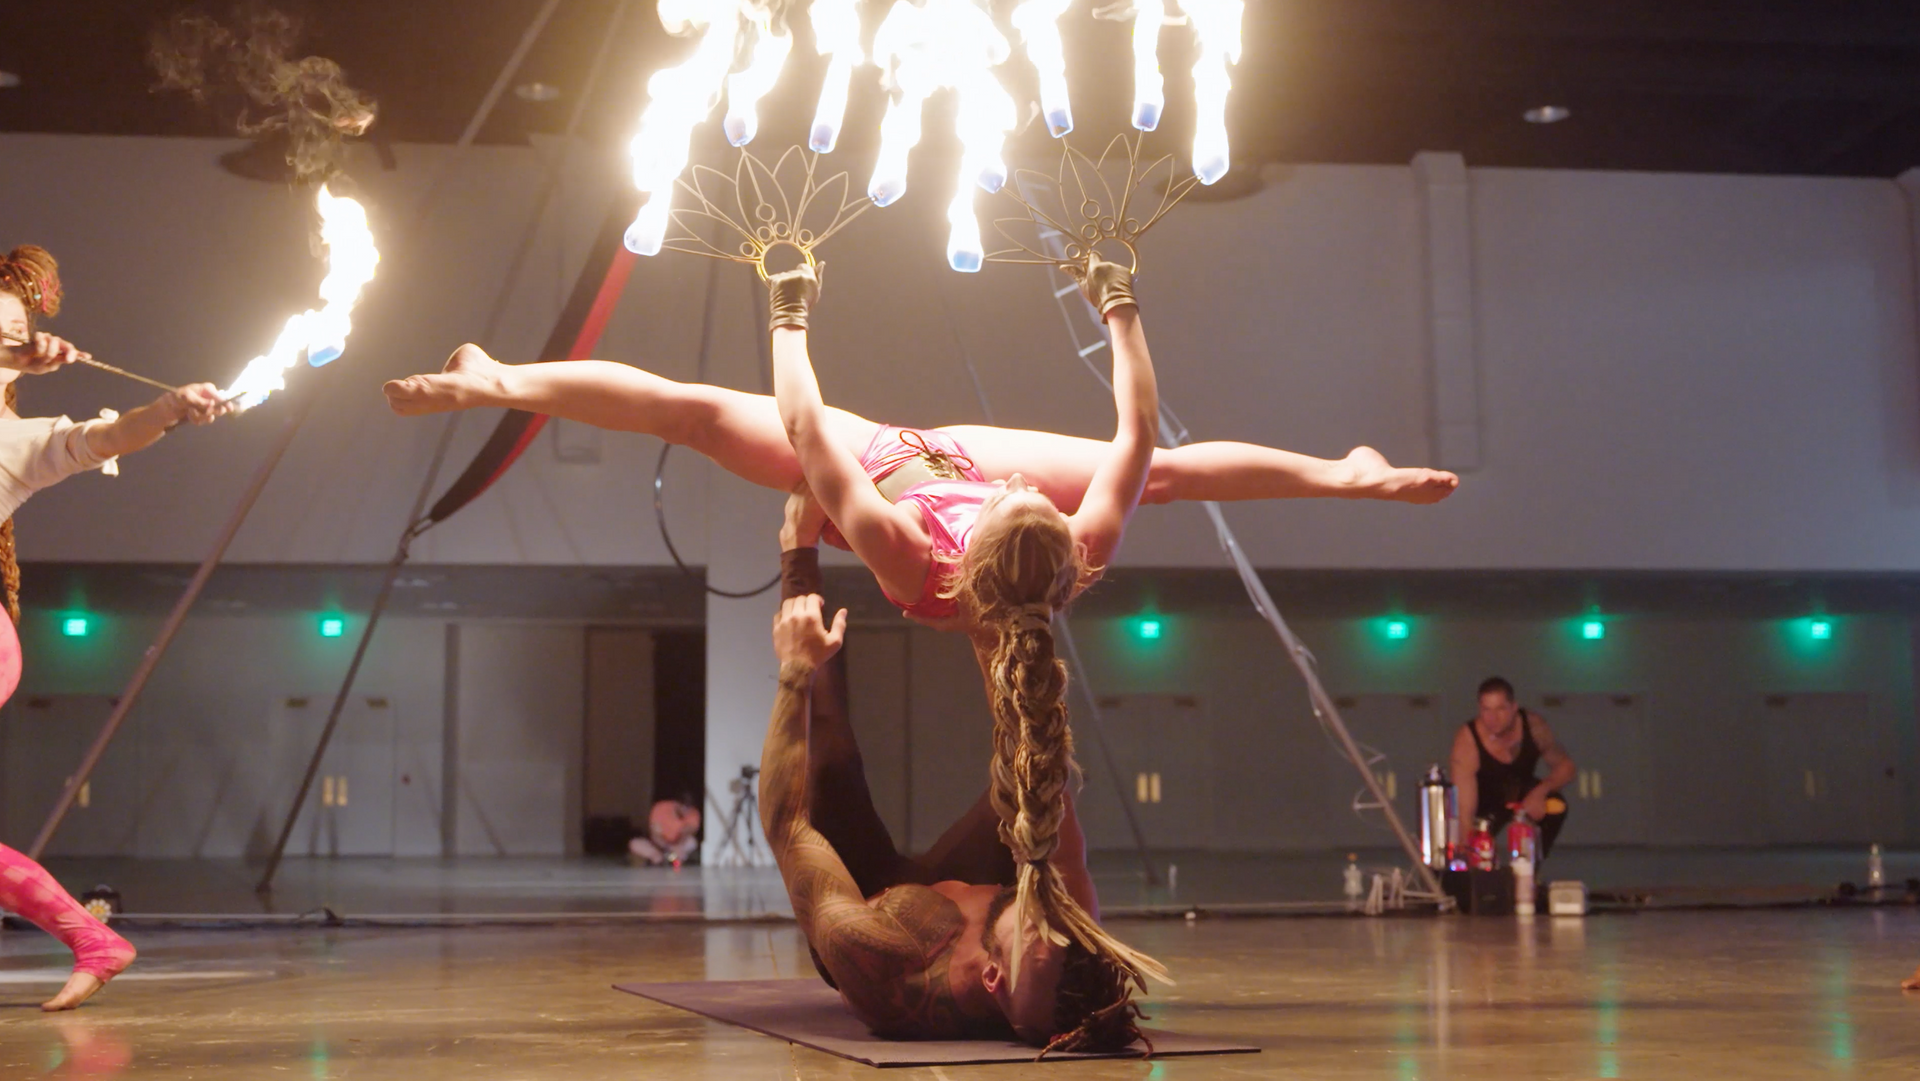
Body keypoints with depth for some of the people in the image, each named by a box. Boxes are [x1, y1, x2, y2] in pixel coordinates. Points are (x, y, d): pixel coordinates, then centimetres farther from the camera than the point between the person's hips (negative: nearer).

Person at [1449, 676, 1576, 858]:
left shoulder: (1533, 726, -25)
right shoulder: (1467, 742, -36)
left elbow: (1566, 767, -11)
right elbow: (1465, 811, -39)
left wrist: (1541, 791, -32)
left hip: (1523, 793, 2)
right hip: (1486, 803, -2)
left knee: (1556, 805, -29)